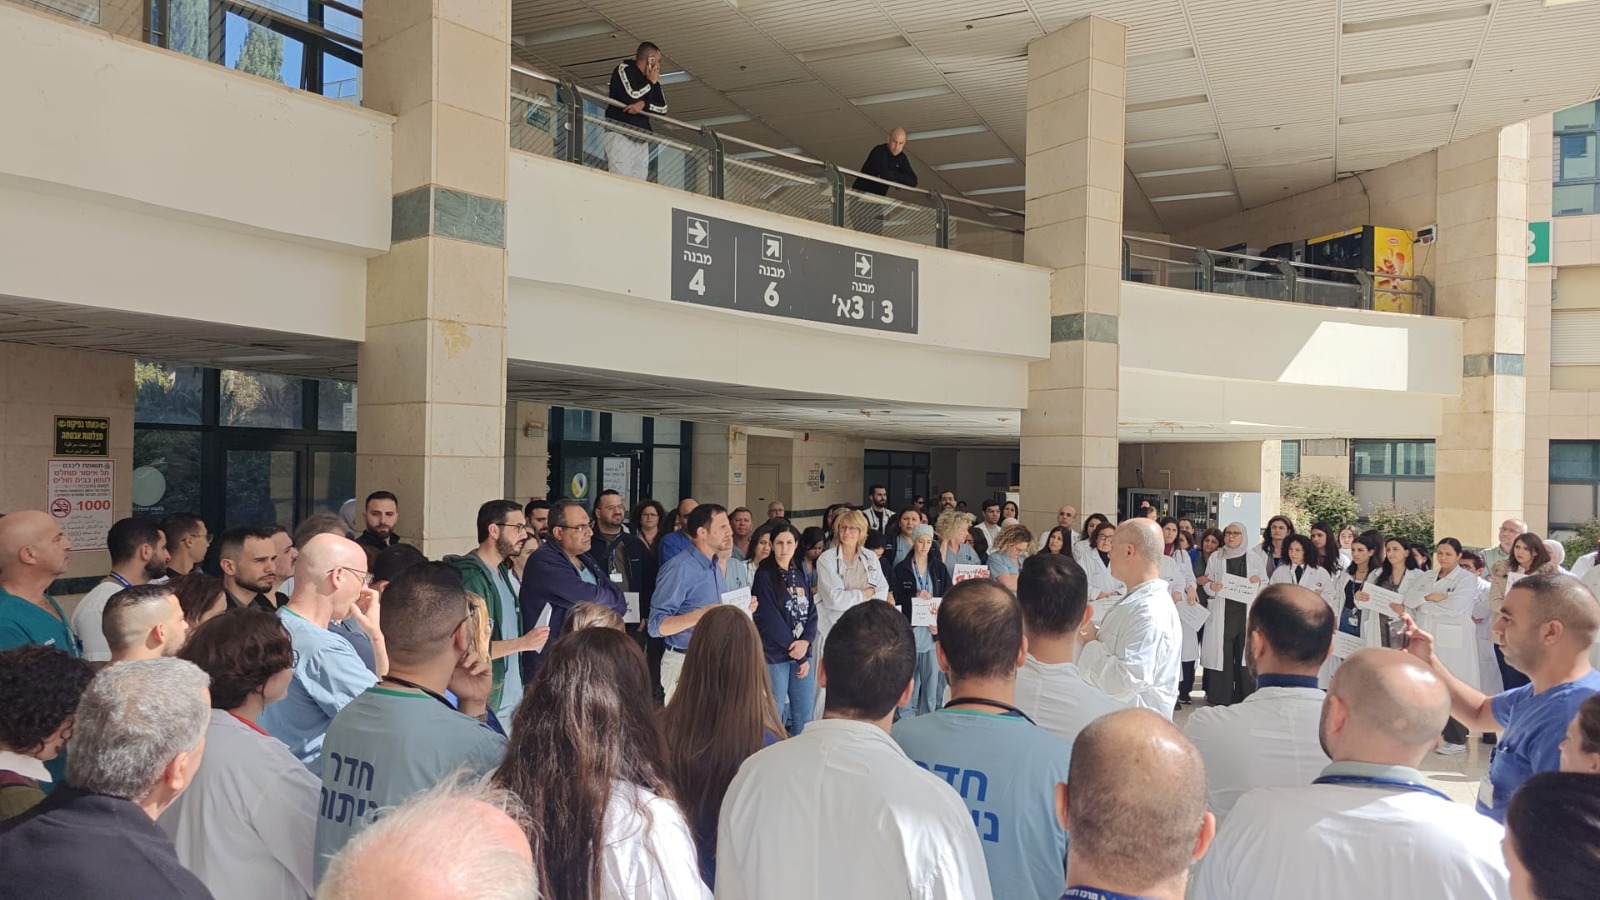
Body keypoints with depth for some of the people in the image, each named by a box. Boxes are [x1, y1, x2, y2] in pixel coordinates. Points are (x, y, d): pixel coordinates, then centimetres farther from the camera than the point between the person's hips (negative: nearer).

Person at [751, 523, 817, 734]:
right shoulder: (764, 575, -4)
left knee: (805, 717, 8)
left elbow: (811, 613, 8)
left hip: (803, 652, 6)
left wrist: (805, 642, -9)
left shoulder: (800, 576, 14)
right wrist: (793, 646, -10)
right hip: (775, 654, -6)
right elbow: (768, 617, -10)